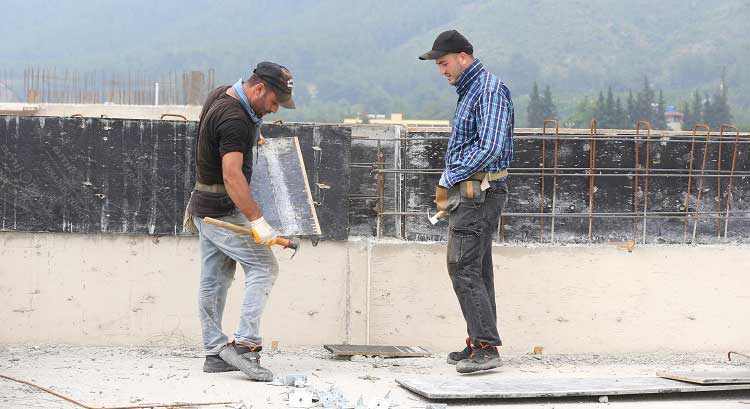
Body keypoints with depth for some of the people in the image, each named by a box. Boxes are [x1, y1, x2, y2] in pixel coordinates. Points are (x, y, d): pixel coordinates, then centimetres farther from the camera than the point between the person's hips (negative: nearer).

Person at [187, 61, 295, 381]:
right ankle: (245, 344, -14)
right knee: (264, 268, -8)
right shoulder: (234, 119, -24)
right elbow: (232, 176, -33)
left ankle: (215, 353, 15)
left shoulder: (221, 94, 7)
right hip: (223, 210, -10)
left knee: (214, 280, 11)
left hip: (204, 207, 10)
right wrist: (257, 221, -35)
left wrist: (251, 134, 29)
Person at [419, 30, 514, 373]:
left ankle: (486, 348, -17)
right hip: (471, 194, 10)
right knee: (477, 269, 12)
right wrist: (449, 183, 10)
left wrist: (448, 180, -16)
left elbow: (490, 148, -23)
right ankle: (479, 344, 16)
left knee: (463, 268, -14)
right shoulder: (468, 91, 18)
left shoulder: (490, 89, -13)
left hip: (479, 193, -10)